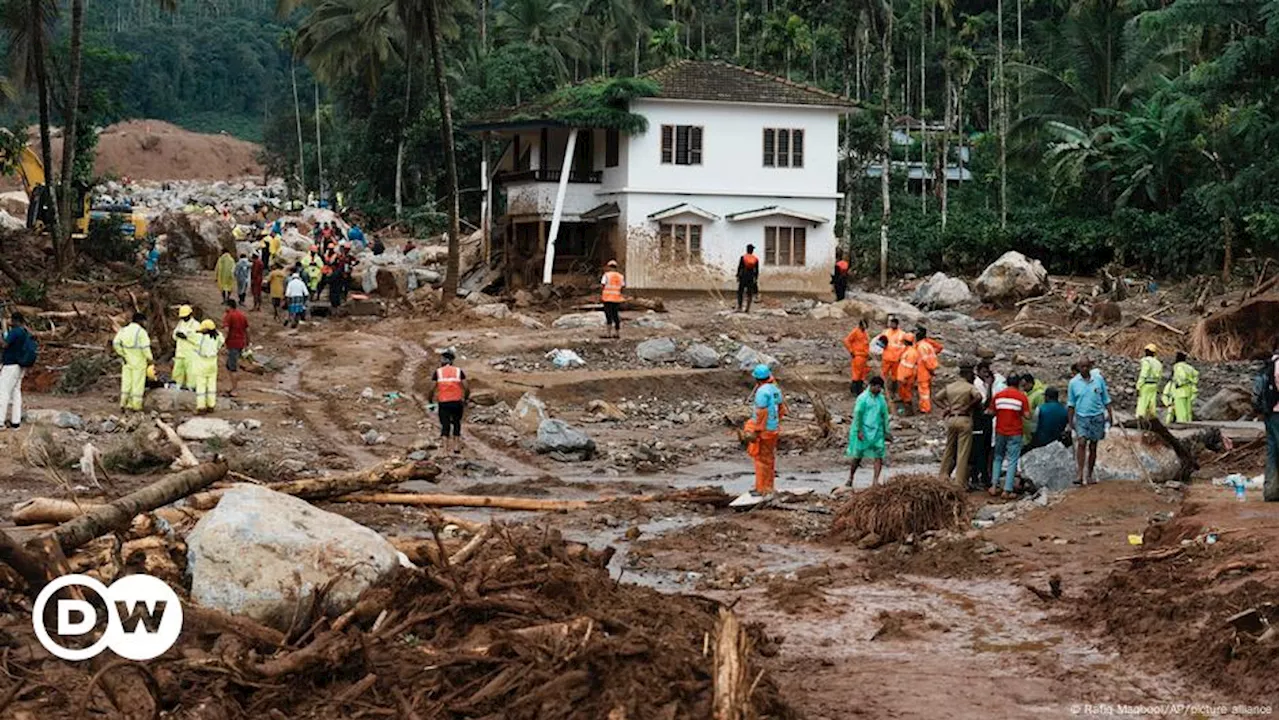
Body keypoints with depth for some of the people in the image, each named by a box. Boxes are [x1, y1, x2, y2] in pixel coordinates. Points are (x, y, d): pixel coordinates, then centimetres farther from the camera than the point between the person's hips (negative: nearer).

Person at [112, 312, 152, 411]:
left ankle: (123, 402, 9)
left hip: (127, 361, 5)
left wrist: (123, 355, 4)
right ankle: (136, 404, 6)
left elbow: (116, 344, -2)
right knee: (138, 382, 3)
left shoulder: (123, 330, 2)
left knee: (126, 382, 12)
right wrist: (149, 358, -7)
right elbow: (145, 347, -19)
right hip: (139, 362, -5)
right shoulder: (141, 332, -15)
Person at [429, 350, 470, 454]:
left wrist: (430, 401, 10)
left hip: (443, 403, -1)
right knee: (457, 424, 19)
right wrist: (466, 398, 14)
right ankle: (457, 447, 21)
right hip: (457, 402, 1)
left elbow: (432, 388, -5)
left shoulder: (438, 372, 1)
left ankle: (446, 448, -9)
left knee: (445, 426, 4)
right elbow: (467, 388, -3)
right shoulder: (458, 371, 3)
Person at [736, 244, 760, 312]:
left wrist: (738, 276, 3)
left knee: (740, 292, 4)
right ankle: (748, 309, 3)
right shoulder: (756, 259, 3)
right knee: (750, 293, 6)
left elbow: (739, 267, -3)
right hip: (751, 277, 2)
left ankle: (739, 307, -4)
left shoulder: (743, 257, -3)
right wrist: (756, 278, 11)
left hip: (743, 276, -2)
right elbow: (757, 270, 4)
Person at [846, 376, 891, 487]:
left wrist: (886, 431, 13)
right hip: (864, 431, -5)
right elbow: (858, 414, -10)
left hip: (877, 431, 5)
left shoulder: (881, 398, 10)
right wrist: (859, 431, -16)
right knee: (858, 456, 3)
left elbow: (885, 415, 15)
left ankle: (875, 480, -8)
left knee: (879, 456, -7)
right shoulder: (863, 398, -7)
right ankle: (850, 479, 19)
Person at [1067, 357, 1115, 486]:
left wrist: (1110, 414, 5)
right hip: (1082, 417, -1)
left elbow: (1106, 399, 9)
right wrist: (1070, 421, 3)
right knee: (1081, 443, -19)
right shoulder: (1073, 383, 0)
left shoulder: (1099, 379, 1)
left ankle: (1089, 475, 17)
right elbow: (1071, 404, 6)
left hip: (1097, 417, 1)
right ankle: (1079, 474, -23)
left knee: (1093, 446, 7)